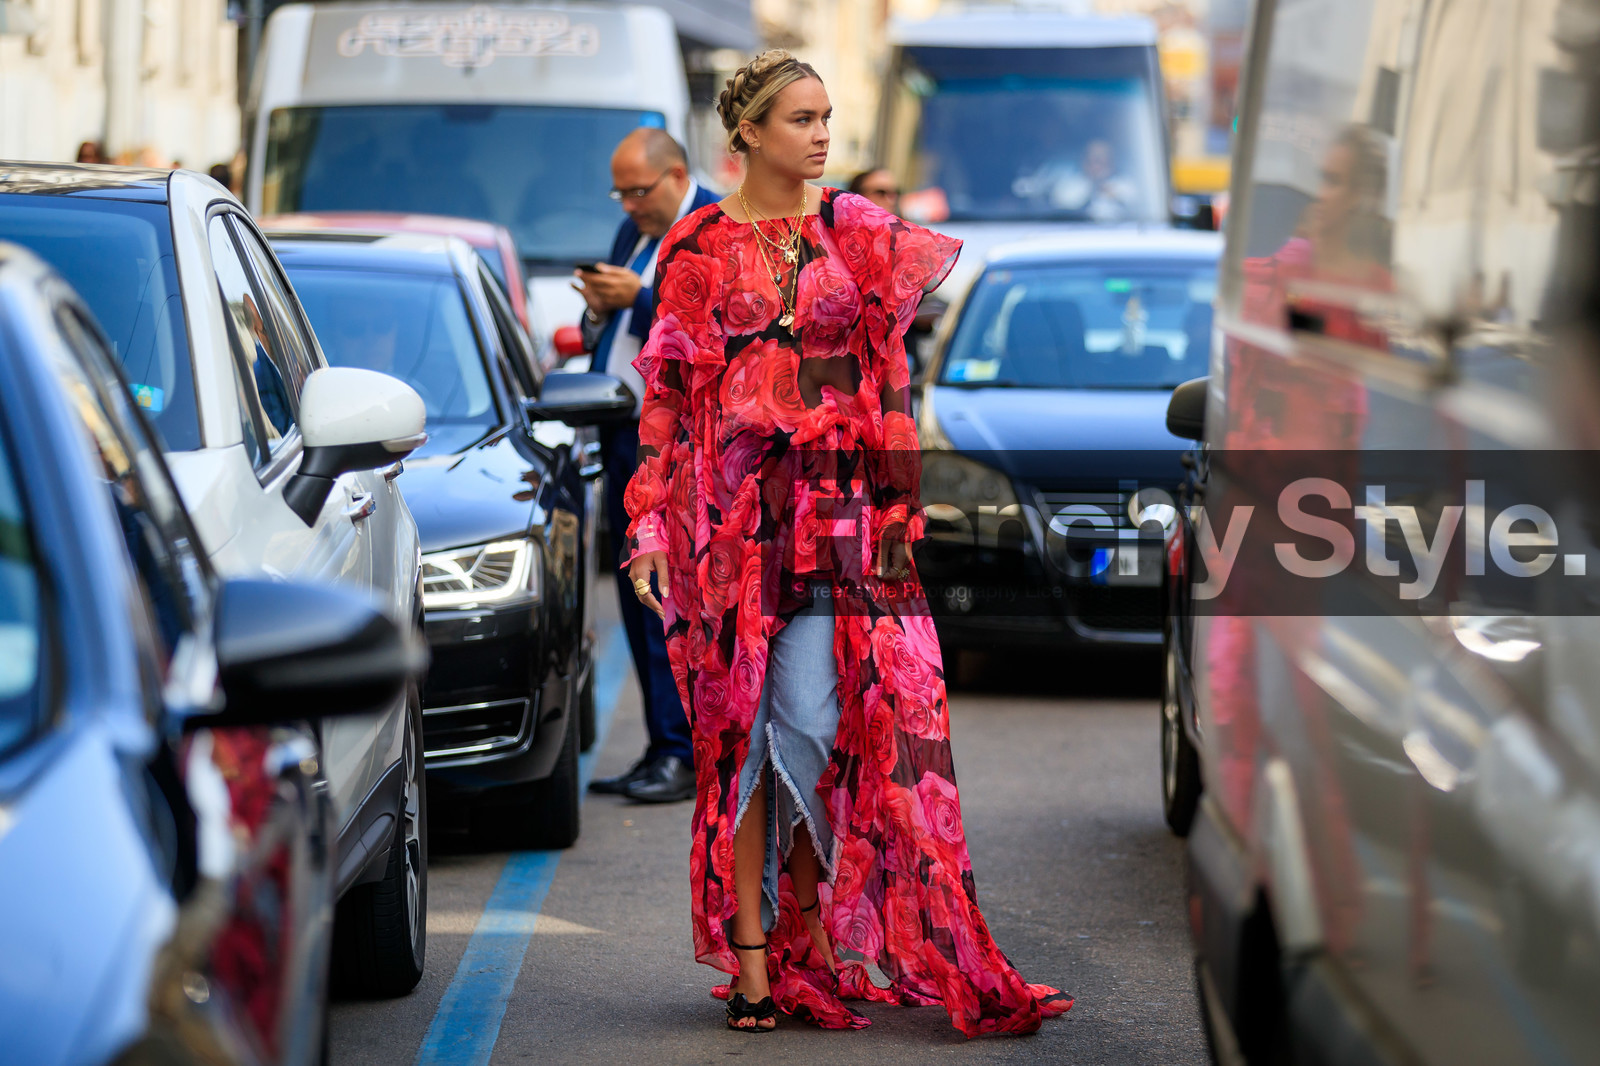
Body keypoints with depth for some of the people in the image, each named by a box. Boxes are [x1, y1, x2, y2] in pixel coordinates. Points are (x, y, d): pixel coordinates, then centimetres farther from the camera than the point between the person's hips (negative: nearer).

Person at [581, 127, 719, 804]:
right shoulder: (633, 234, 19)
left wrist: (639, 298, -22)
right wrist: (599, 311, 1)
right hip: (627, 442, 9)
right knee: (639, 601, 8)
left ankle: (682, 756, -8)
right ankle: (661, 750, 13)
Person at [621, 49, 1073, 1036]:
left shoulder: (856, 230, 8)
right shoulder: (701, 248, 4)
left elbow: (889, 377, 8)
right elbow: (667, 394, 3)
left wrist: (898, 510, -1)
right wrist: (651, 524, -4)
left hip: (836, 508, 1)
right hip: (732, 509, -1)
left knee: (815, 720, -6)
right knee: (741, 724, 0)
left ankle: (814, 930, 9)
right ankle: (753, 954, 4)